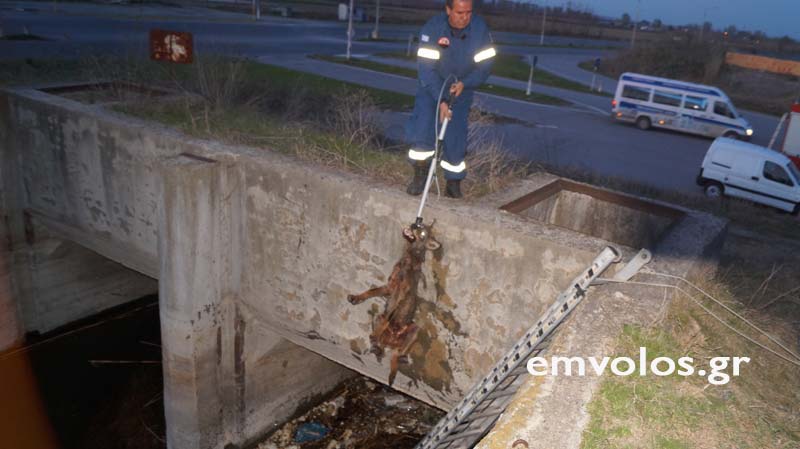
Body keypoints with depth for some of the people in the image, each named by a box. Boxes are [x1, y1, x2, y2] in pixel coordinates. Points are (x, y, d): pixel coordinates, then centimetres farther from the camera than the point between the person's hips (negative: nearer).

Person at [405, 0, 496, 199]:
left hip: (461, 90, 1)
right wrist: (441, 100, -36)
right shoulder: (431, 29, -24)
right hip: (432, 87, -1)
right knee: (422, 127, -17)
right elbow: (427, 68, -27)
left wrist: (464, 84, -30)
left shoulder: (480, 28, -18)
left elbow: (485, 65, -13)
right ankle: (420, 174, 1)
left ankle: (454, 181, 16)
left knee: (456, 136, -2)